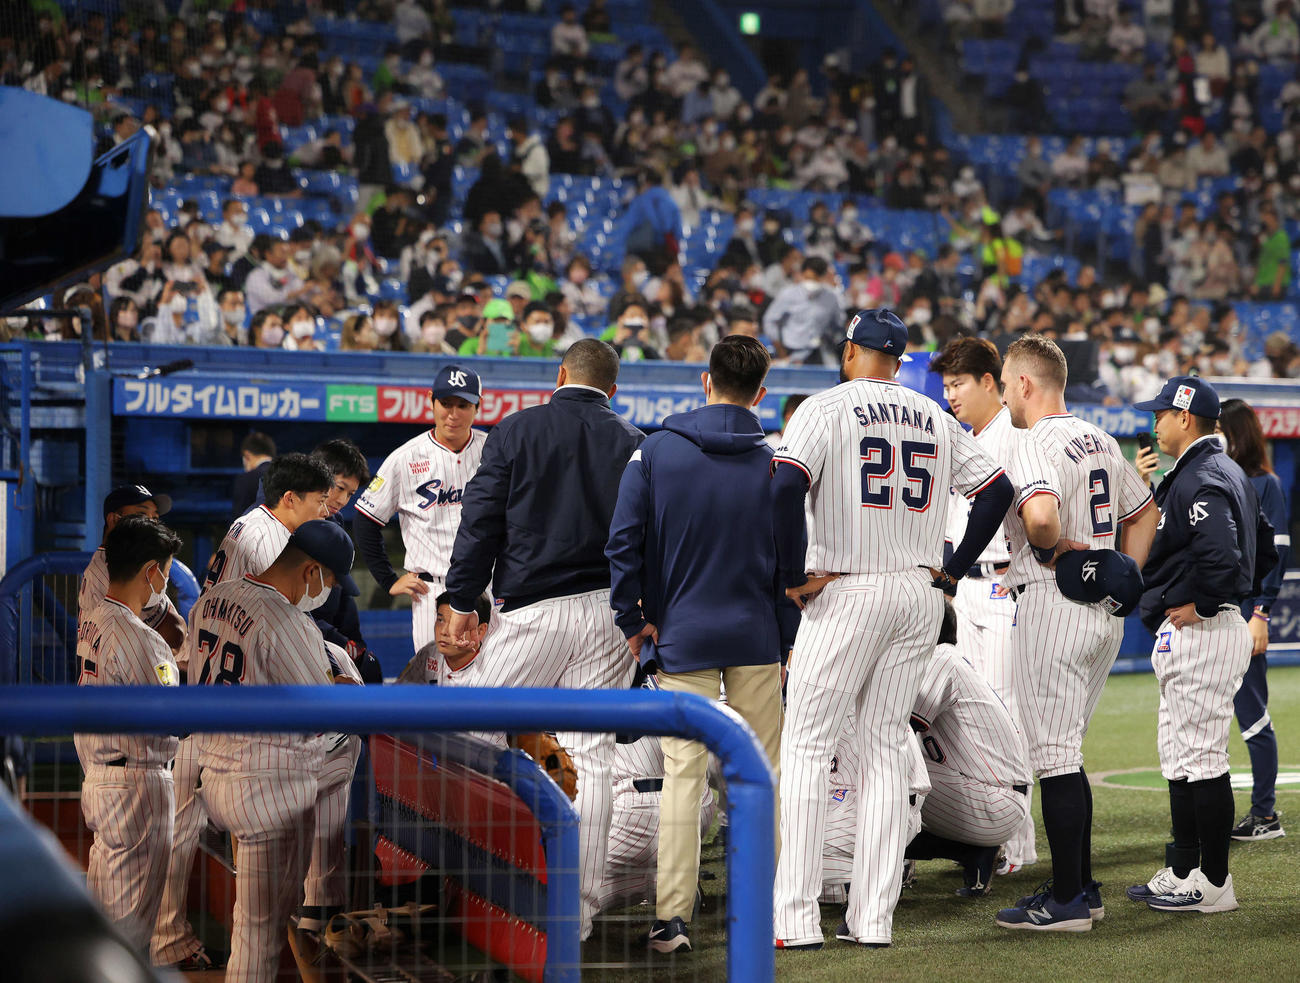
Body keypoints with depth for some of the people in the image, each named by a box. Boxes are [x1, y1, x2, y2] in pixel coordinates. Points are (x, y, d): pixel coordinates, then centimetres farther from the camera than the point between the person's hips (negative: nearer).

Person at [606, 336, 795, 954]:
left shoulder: (654, 452, -3)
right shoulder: (773, 462, -2)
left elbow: (623, 543, -6)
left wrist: (633, 620, 3)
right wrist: (790, 642, 9)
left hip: (683, 636, -1)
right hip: (757, 638, 1)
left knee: (683, 774, -1)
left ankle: (672, 916, -5)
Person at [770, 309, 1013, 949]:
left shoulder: (827, 407, -5)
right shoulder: (935, 418, 13)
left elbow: (786, 487, -20)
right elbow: (997, 489, 9)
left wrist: (793, 576, -12)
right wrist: (954, 569, 10)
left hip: (846, 593, -5)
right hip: (920, 597, 5)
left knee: (806, 747, -1)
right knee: (884, 751, 10)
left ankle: (796, 917, -5)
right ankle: (873, 918, 8)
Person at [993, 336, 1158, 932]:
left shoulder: (1035, 446, -15)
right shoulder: (1101, 442, 15)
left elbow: (1040, 515, -35)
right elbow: (1144, 512, 25)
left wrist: (1053, 547, -15)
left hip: (1051, 605, -9)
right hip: (1105, 613, 9)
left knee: (1053, 754, -4)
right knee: (1065, 751, 17)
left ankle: (1066, 903, -1)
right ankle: (1081, 887, 21)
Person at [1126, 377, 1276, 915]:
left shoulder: (1200, 479, -17)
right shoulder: (1229, 472, 17)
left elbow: (1222, 554, -31)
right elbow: (1266, 545, 24)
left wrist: (1200, 605, -19)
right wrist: (1239, 593, 19)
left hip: (1199, 631, -11)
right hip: (1192, 634, 11)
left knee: (1200, 759, -7)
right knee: (1180, 758, 16)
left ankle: (1214, 884, -3)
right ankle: (1182, 871, 22)